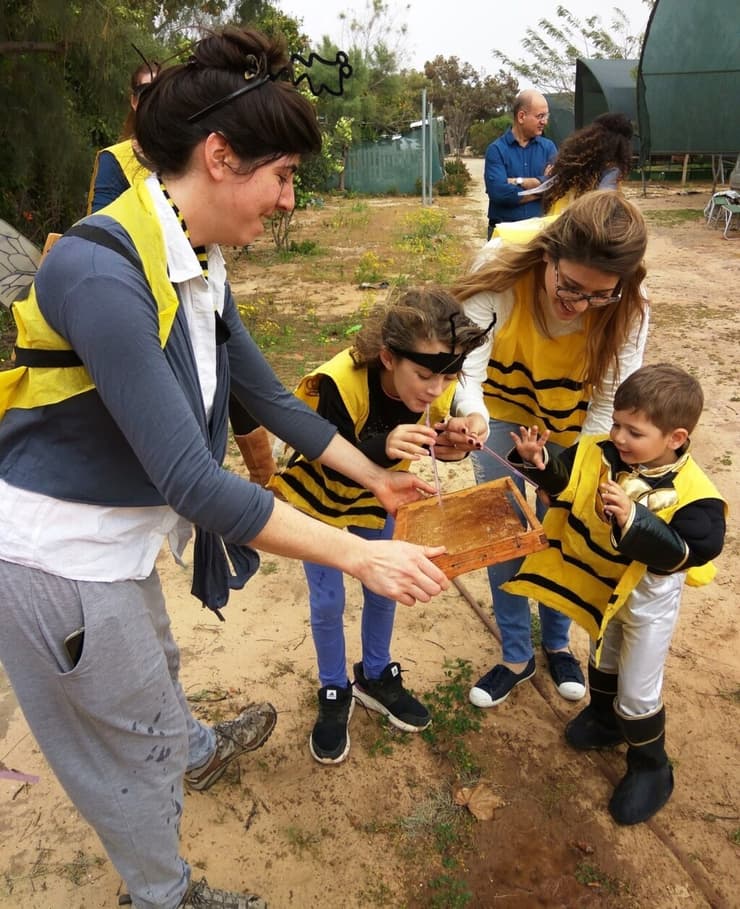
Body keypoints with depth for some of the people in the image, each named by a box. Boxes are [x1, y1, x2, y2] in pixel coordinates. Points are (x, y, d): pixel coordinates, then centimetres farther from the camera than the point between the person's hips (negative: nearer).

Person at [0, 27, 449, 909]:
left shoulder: (199, 265, -2)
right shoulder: (101, 270, -30)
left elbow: (269, 397, 8)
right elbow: (190, 479, -33)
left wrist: (376, 477, 10)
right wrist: (359, 555, -28)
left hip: (120, 537, 8)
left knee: (152, 672, 35)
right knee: (134, 749, 15)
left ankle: (197, 750, 67)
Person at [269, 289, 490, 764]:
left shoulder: (437, 389, -25)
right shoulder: (339, 382, -40)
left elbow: (431, 440, -11)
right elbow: (334, 464, -34)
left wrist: (450, 437, -34)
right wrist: (382, 447, -53)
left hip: (377, 494, 4)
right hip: (319, 489, -4)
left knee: (384, 588, 13)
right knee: (328, 600, 3)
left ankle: (375, 677, 38)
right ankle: (334, 694, 28)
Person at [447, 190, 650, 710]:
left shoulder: (627, 308, -28)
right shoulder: (503, 274, -33)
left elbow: (610, 404, -23)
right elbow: (467, 373, -34)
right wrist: (474, 420, -55)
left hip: (573, 428, 1)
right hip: (504, 411, 0)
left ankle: (557, 642, 38)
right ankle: (517, 656, 25)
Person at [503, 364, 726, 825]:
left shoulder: (691, 493, -31)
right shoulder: (598, 453, -18)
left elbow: (686, 552, -37)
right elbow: (562, 480, -5)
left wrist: (632, 519, -47)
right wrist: (538, 461, -26)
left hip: (648, 599, -5)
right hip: (599, 585, 5)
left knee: (639, 690, 8)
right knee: (604, 659, 29)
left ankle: (651, 768, 33)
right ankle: (605, 717, 57)